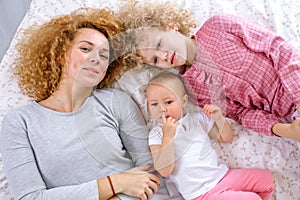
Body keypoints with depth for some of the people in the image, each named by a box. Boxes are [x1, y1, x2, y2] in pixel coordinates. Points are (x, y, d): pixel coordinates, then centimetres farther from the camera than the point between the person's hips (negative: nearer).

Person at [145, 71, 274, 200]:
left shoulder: (198, 118, 6)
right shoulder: (156, 135, -5)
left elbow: (226, 138, 14)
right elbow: (164, 171, -17)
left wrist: (219, 118, -5)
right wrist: (168, 137, -26)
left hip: (223, 175, 5)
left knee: (266, 177, 3)